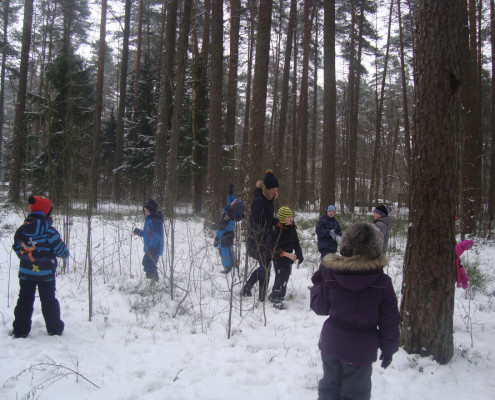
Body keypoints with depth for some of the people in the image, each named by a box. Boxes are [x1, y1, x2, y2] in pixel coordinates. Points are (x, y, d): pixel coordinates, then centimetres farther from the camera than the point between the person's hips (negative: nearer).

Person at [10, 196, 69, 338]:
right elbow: (60, 249, -10)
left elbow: (17, 248, 9)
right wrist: (66, 255, 12)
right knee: (49, 300, 10)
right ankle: (54, 329, 19)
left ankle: (20, 330, 16)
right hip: (46, 273, -3)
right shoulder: (50, 232, -16)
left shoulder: (21, 230, -2)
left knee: (24, 300, 14)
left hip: (26, 272, 3)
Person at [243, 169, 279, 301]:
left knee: (264, 266, 21)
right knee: (265, 268, 0)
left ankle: (247, 288, 34)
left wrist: (279, 221, 2)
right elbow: (255, 222, -26)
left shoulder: (267, 199, 8)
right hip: (260, 240, -9)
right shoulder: (259, 200, -21)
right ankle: (262, 298, 11)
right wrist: (267, 235, -35)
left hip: (265, 238, 9)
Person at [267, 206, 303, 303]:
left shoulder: (292, 228, 2)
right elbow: (275, 248, -21)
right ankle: (274, 297, 6)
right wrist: (287, 254, -26)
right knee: (280, 278, -9)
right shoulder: (278, 230, -21)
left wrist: (299, 254, 4)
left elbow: (296, 243, 14)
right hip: (279, 259, -7)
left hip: (289, 258, 7)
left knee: (286, 277, 15)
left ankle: (281, 295, 29)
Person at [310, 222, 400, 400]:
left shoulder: (331, 275, -11)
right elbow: (389, 321, -8)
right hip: (361, 350, -2)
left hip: (331, 345, 2)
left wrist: (317, 284, 16)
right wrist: (389, 348, 6)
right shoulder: (382, 282, -15)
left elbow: (320, 307, -1)